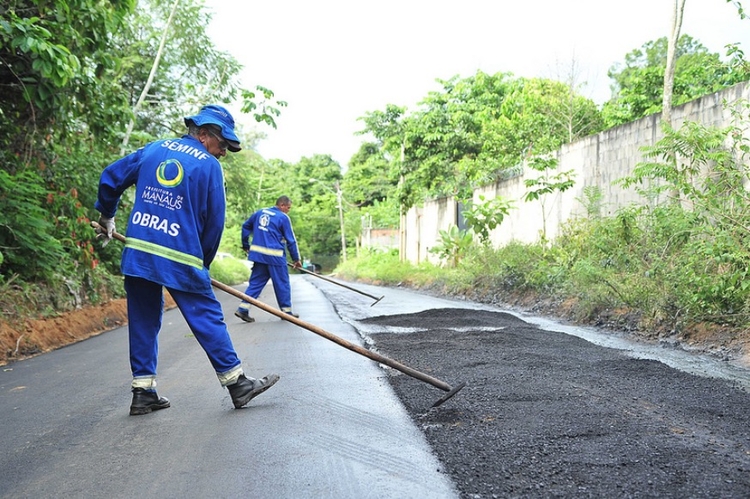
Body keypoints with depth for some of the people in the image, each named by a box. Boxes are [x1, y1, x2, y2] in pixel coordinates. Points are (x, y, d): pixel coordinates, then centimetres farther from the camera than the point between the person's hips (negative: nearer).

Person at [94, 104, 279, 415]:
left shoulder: (153, 149, 12)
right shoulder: (209, 166, -2)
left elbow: (110, 177, 17)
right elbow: (214, 222, -3)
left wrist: (106, 217, 32)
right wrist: (203, 262, 10)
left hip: (137, 251, 5)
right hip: (179, 258, -5)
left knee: (143, 320, 13)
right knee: (208, 318, 2)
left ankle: (143, 392, 18)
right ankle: (237, 384, 9)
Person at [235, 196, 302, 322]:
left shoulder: (260, 212, 12)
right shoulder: (283, 217, -7)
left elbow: (245, 226, 19)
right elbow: (291, 240, -5)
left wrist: (246, 245, 27)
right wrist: (296, 259, 2)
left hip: (258, 253, 6)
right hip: (275, 255, -6)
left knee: (255, 282, 10)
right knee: (282, 284, 6)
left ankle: (243, 308, 2)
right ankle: (286, 311, 15)